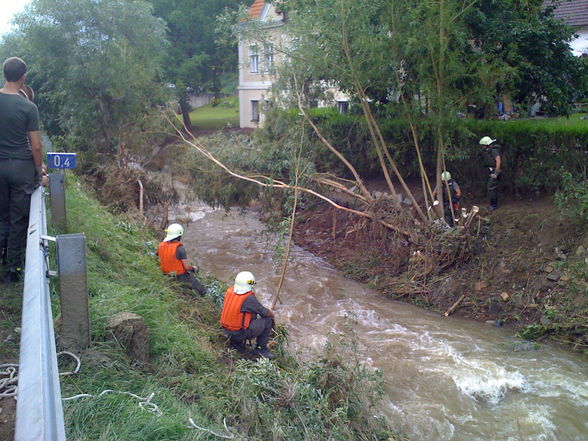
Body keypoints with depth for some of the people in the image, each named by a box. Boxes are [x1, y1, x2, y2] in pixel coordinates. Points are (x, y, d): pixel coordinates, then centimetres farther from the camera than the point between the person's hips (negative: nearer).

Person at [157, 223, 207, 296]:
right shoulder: (180, 249, -27)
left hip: (167, 275, 7)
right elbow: (187, 267, -25)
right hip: (181, 276, -6)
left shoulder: (161, 245, -9)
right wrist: (194, 268, -2)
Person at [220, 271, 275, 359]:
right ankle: (260, 348, 9)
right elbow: (264, 312, -12)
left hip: (227, 329, 8)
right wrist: (271, 315, 11)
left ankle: (235, 343, 26)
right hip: (240, 333, -7)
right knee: (267, 320, 1)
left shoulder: (230, 291, -2)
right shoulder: (249, 298, -22)